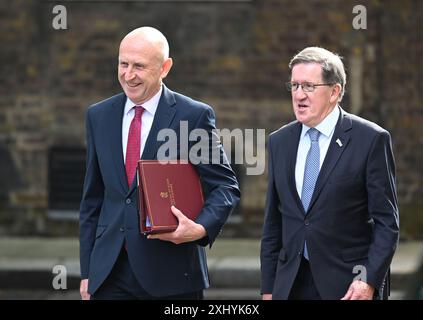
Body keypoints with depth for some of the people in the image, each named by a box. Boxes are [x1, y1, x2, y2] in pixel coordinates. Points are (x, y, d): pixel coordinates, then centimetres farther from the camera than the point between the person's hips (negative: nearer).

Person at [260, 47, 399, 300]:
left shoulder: (371, 139, -4)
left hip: (349, 284, -4)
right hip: (290, 285, 4)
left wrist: (369, 280, -15)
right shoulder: (280, 142, 10)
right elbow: (273, 222, 13)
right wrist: (268, 288, 8)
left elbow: (387, 222, -6)